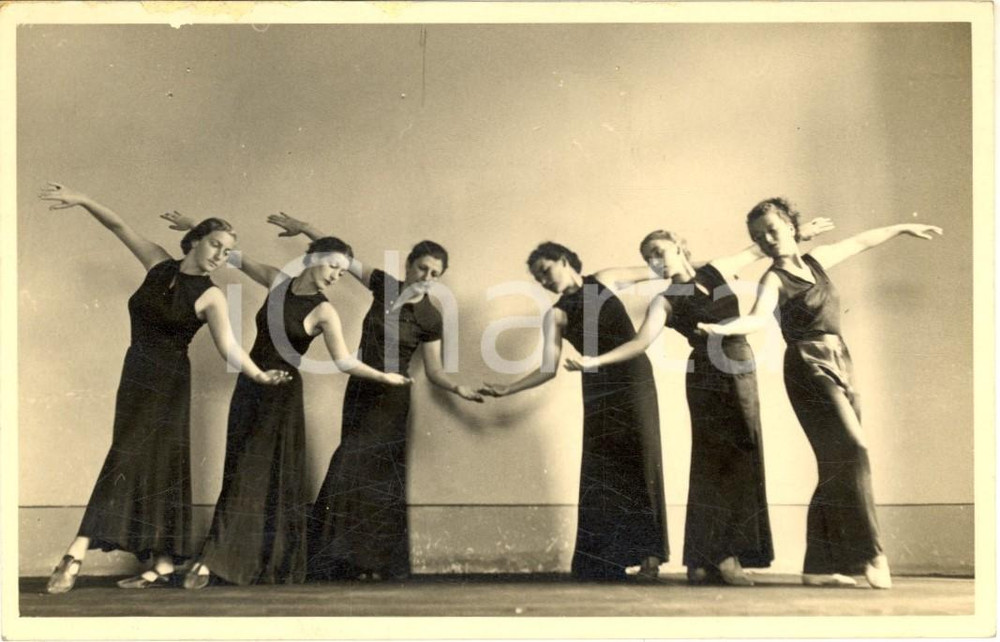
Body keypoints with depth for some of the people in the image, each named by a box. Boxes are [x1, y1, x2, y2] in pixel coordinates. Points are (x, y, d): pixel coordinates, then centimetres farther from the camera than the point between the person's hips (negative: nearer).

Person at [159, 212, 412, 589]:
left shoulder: (323, 311, -10)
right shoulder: (278, 282, 2)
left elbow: (344, 361, -12)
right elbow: (237, 256, 12)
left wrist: (383, 377, -19)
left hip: (282, 393, -4)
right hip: (249, 386, 4)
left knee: (275, 479, -1)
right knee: (239, 476, 7)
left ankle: (273, 567, 8)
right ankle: (212, 560, 11)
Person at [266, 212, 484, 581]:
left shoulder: (431, 319, -10)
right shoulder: (384, 285, -1)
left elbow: (433, 371, -6)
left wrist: (458, 389, -24)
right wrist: (304, 228, 6)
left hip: (389, 399, -4)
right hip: (359, 390, 4)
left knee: (375, 478, -5)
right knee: (353, 476, 5)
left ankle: (377, 564, 4)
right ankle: (352, 560, 11)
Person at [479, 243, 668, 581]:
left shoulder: (602, 280, 10)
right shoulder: (556, 314, 7)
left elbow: (651, 272, 22)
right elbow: (549, 368, 2)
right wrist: (506, 389, -5)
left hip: (635, 378, 0)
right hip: (600, 389, 0)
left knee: (642, 460, -5)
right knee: (603, 471, -2)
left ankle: (649, 554, -3)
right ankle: (602, 564, 2)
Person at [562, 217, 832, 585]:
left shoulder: (715, 271, 9)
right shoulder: (665, 302, -4)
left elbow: (757, 251, 22)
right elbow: (642, 341, -16)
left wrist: (802, 234, 28)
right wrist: (595, 361, -30)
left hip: (742, 373, 5)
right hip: (707, 379, -5)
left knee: (740, 461, 2)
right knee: (717, 463, -5)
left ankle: (716, 557, 7)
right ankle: (721, 557, 0)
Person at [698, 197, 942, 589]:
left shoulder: (815, 261, 15)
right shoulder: (774, 279, -5)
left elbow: (860, 242, 31)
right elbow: (759, 318, -24)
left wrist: (902, 228, 43)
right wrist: (724, 328, -45)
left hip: (839, 366, 7)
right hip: (809, 368, -7)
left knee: (837, 467, 3)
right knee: (851, 448, -20)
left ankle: (820, 566, 6)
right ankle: (869, 554, -18)